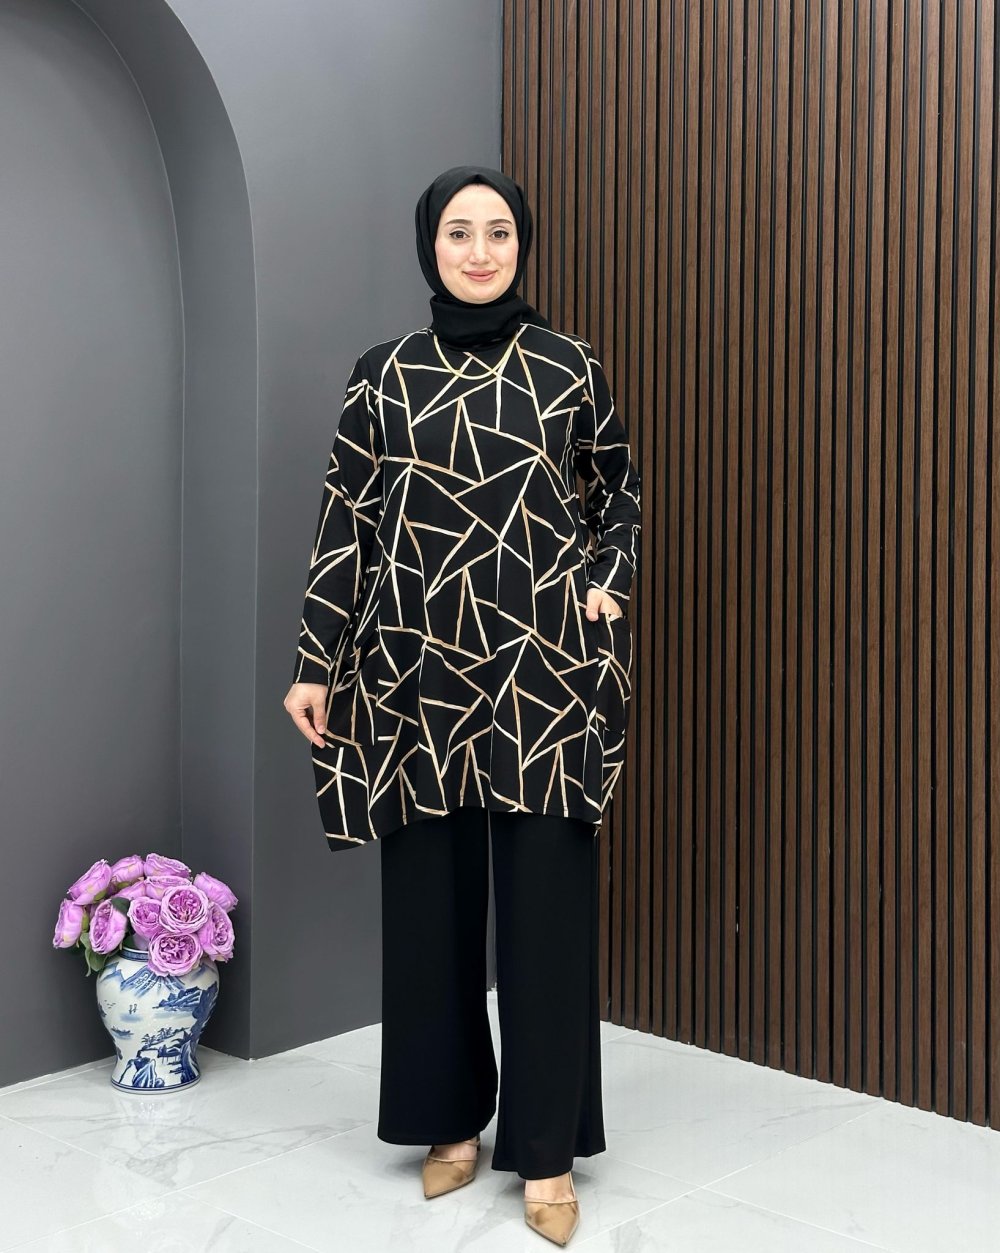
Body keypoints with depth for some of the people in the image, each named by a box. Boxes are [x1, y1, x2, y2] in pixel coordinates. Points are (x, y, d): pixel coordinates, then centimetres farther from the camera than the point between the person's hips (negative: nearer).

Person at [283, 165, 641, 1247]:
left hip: (544, 671, -1)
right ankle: (452, 1119, 25)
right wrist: (315, 664, 3)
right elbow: (345, 524, 6)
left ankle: (547, 1149, 12)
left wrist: (605, 585, -3)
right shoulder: (383, 375, 6)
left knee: (546, 904, 0)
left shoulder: (574, 370, 4)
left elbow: (621, 500, 15)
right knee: (429, 900, 7)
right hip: (418, 670, 1)